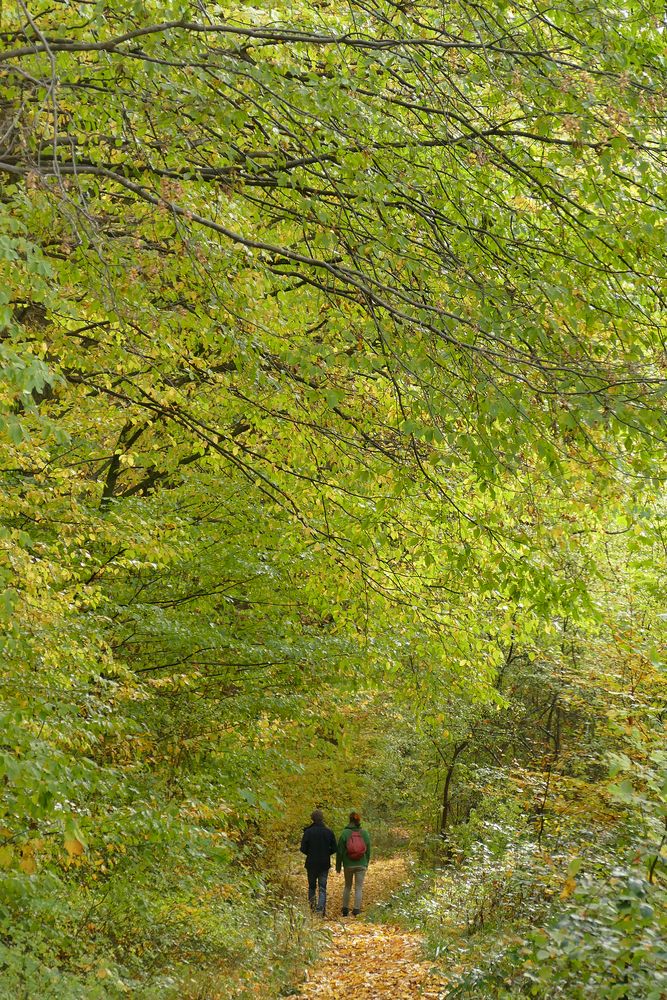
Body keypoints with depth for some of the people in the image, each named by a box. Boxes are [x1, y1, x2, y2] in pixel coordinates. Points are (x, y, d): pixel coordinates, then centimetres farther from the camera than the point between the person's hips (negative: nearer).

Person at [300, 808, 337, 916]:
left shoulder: (308, 832, -9)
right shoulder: (329, 832, -4)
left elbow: (303, 849, -9)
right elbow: (334, 849, -1)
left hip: (311, 864, -1)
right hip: (325, 864, 1)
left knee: (312, 886, 16)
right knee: (322, 888, 5)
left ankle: (312, 904, 2)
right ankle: (320, 908, -8)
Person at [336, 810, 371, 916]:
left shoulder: (345, 833, -9)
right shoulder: (364, 833, -3)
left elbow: (340, 851, -6)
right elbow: (368, 851, 4)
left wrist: (338, 866, 6)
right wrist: (366, 864, 17)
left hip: (348, 865, 0)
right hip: (361, 865, 0)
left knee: (347, 886, 17)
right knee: (359, 888, 5)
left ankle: (345, 909, 20)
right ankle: (356, 911, -1)